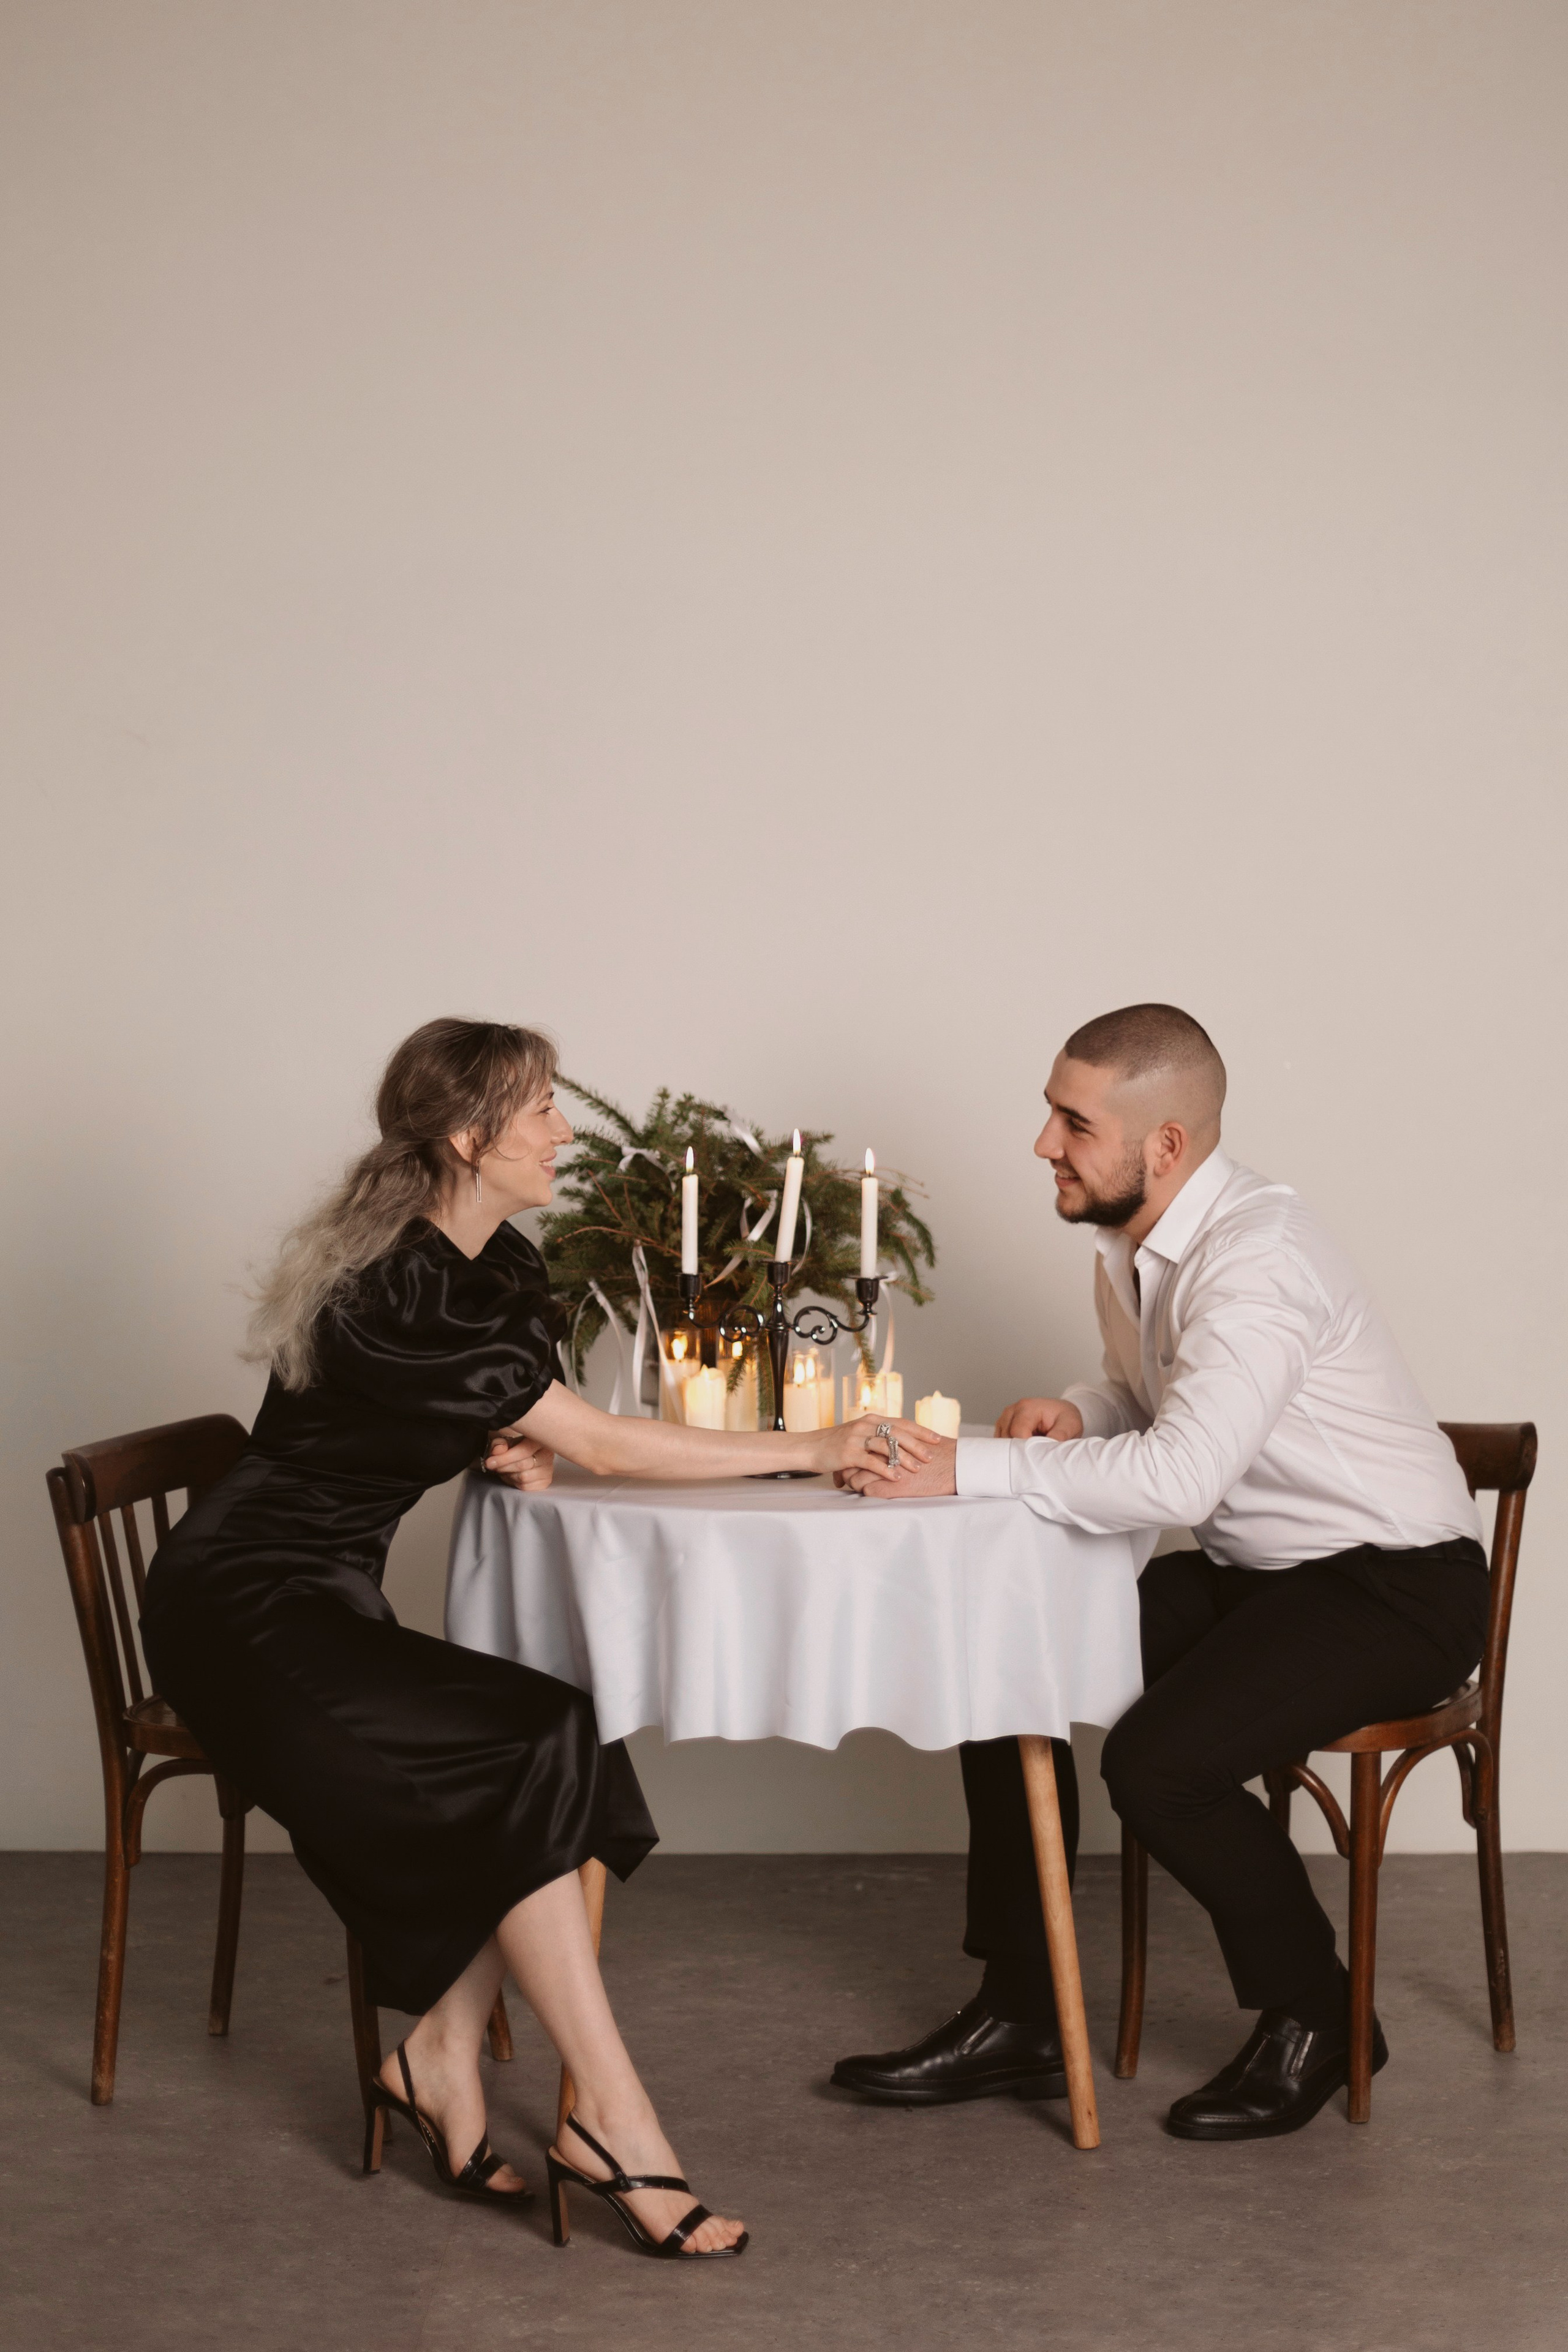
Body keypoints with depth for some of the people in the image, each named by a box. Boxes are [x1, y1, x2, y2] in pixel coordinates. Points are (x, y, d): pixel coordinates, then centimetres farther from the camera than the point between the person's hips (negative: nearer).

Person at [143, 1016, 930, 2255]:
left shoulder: (500, 1266, 8)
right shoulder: (401, 1288, -22)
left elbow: (535, 1437, 24)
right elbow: (602, 1445, -20)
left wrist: (523, 1442, -1)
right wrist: (813, 1449, -16)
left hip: (320, 1602, 9)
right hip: (245, 1609, -9)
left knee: (540, 1767, -10)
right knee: (540, 1752, -22)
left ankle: (443, 2057, -5)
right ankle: (612, 2123, -21)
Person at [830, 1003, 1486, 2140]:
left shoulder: (1258, 1254, -26)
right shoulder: (1133, 1245, 4)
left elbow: (1178, 1477, -36)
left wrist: (970, 1468, -32)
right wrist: (1074, 1411, 0)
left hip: (1394, 1587, -9)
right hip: (1249, 1571, 9)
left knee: (1159, 1761, -26)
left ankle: (1316, 2017, 0)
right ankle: (1019, 2017, 6)